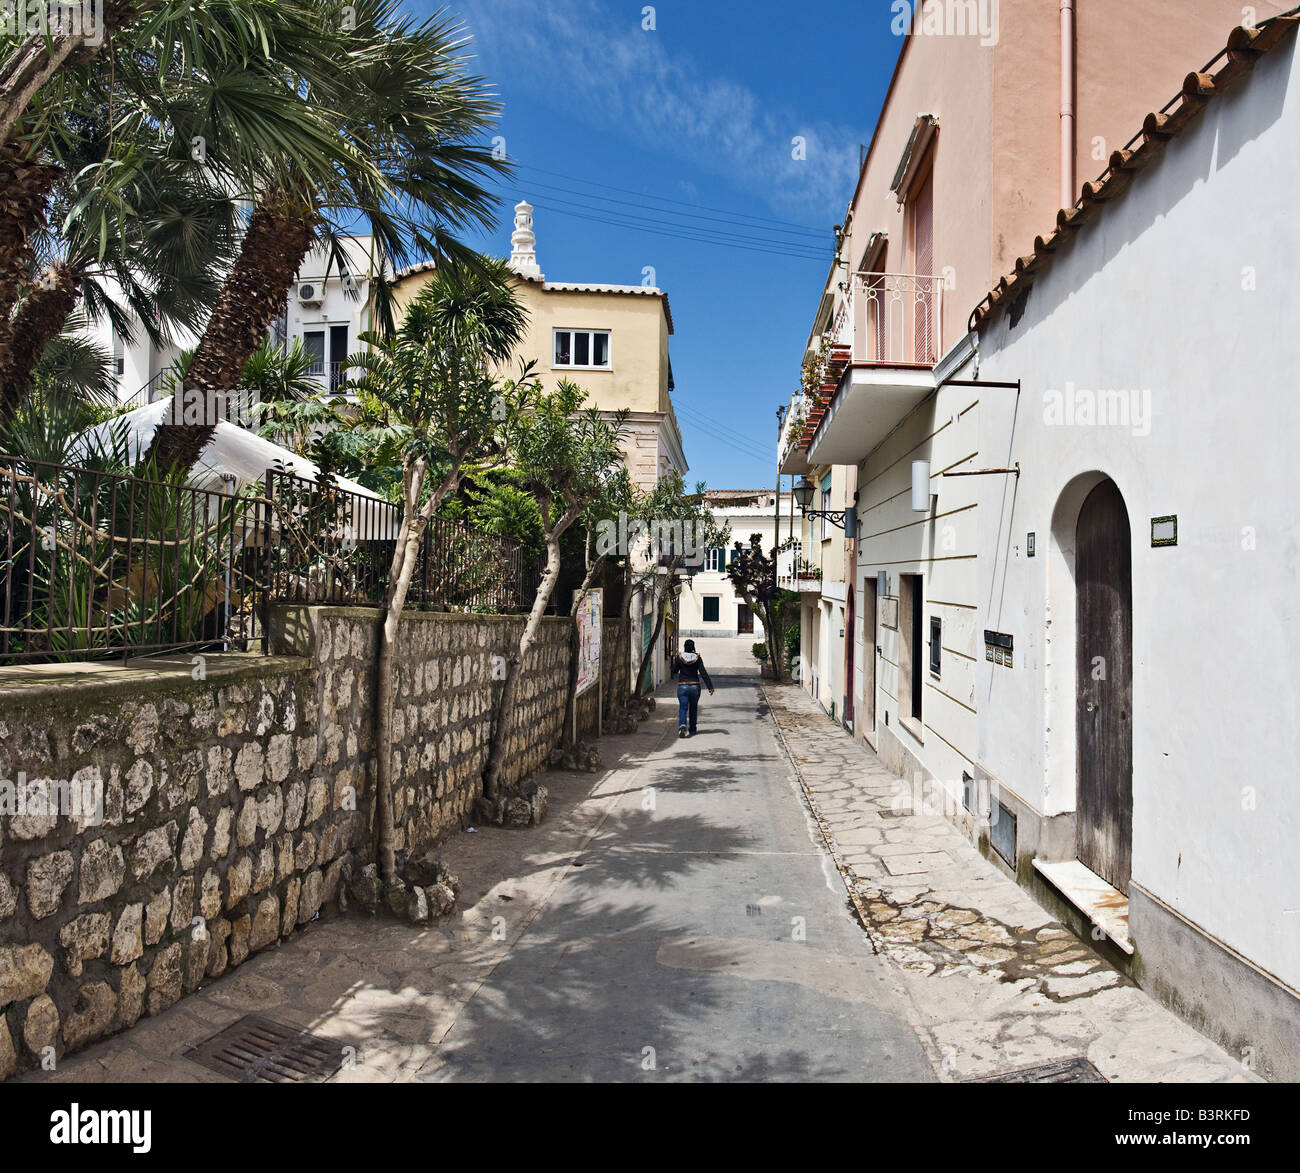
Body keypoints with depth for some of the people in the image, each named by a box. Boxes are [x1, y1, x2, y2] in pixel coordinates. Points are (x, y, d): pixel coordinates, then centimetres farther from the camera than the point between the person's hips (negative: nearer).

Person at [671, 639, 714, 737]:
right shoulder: (698, 658, -4)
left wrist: (674, 661, 22)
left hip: (682, 686, -1)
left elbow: (674, 671, 5)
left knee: (683, 707, -1)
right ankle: (692, 729, 24)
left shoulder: (679, 657, -4)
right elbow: (703, 673, -7)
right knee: (693, 708, 17)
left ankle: (682, 726, -26)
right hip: (695, 686, 1)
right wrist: (710, 687, -7)